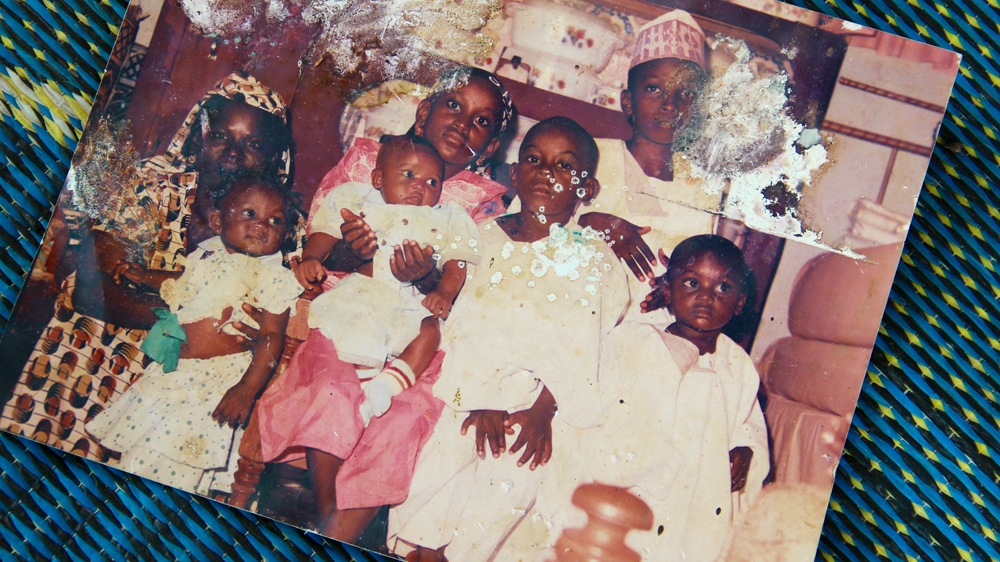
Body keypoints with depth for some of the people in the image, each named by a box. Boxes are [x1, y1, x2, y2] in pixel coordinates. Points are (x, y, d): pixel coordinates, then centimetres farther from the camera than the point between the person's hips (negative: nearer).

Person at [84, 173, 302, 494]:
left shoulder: (272, 276, -15)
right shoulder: (206, 255, 6)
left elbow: (271, 336, -18)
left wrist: (247, 390, -25)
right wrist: (143, 275, 28)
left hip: (218, 378, -7)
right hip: (172, 369, 7)